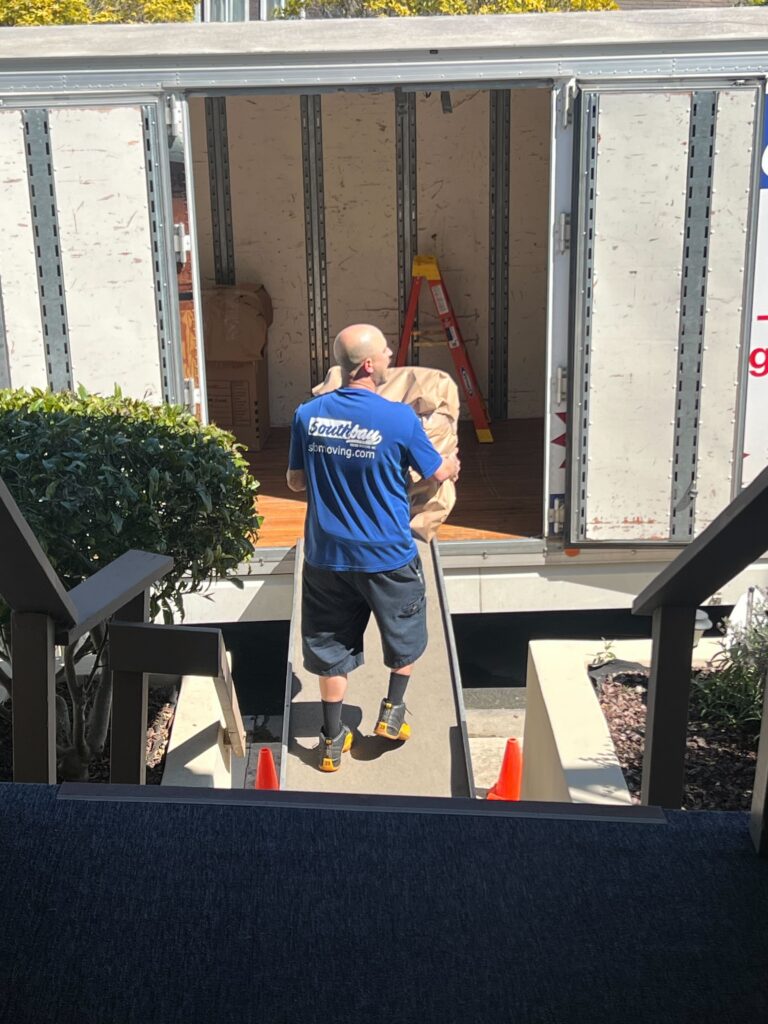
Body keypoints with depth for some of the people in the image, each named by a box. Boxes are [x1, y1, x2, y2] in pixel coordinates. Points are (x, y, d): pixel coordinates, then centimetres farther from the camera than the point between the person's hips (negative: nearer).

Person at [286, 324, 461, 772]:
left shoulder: (308, 414, -7)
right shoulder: (400, 418, -17)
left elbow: (295, 481, 5)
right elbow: (438, 472, -1)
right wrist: (454, 465, 23)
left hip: (327, 555, 3)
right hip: (387, 555, -3)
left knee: (332, 646, 16)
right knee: (406, 635, 24)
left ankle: (333, 740, 23)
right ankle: (392, 713, 31)